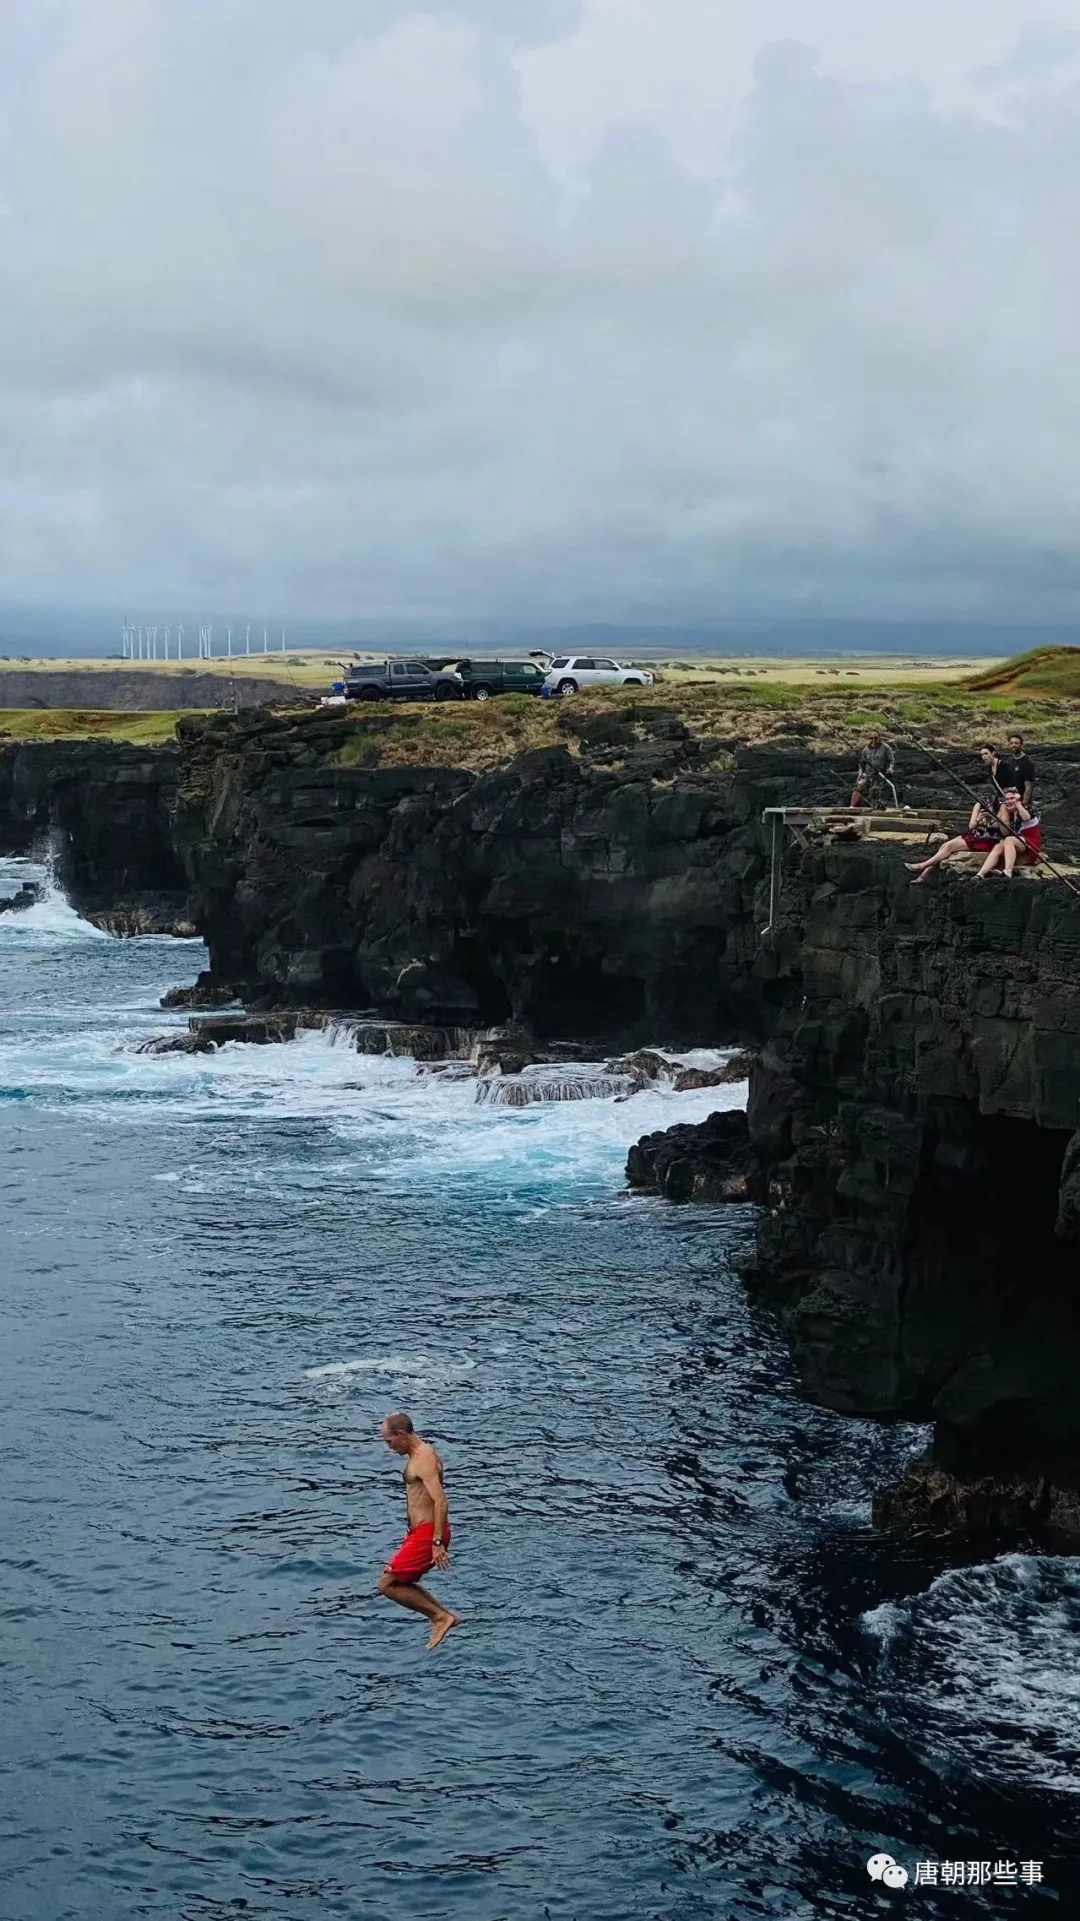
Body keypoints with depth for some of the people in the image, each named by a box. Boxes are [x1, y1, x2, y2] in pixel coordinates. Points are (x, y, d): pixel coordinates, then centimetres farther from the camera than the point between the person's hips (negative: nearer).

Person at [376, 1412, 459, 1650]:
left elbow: (440, 1501, -26)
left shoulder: (424, 1458, -18)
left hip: (428, 1534, -11)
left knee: (388, 1584, -6)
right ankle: (443, 1615, 16)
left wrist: (438, 1542, -28)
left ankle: (440, 1616, -4)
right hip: (421, 1532, 11)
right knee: (401, 1583, 17)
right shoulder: (417, 1455, 15)